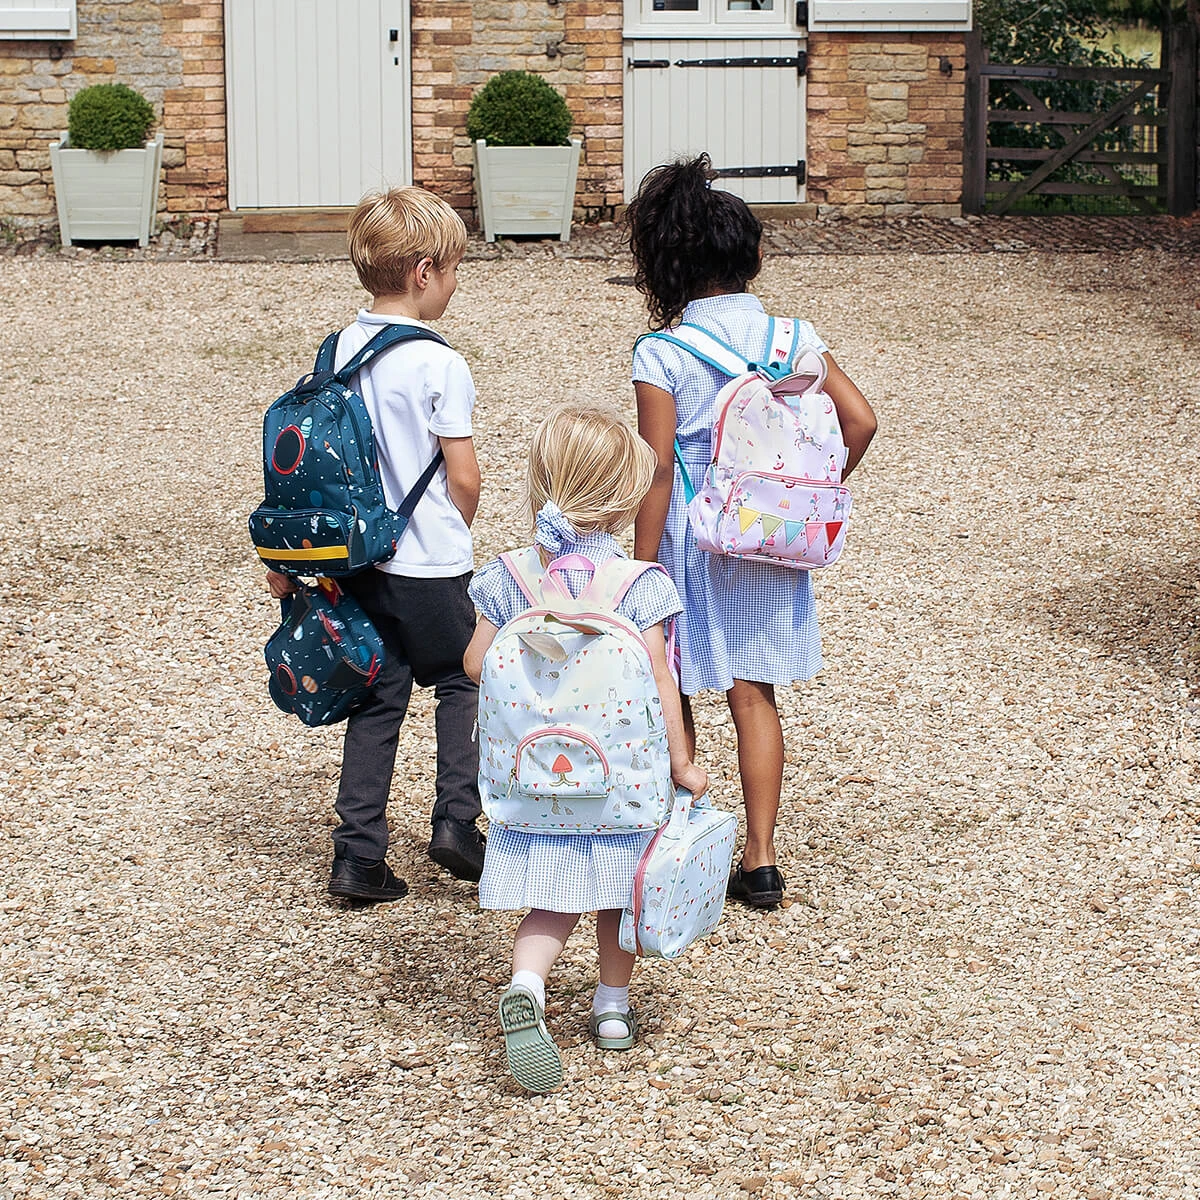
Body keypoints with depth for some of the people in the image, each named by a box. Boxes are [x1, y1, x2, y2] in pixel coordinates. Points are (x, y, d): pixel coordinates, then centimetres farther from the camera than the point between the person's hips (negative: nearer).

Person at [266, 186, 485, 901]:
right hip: (431, 569, -5)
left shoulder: (337, 352, 2)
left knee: (378, 701, 12)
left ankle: (358, 856, 10)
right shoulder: (439, 365, -16)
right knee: (461, 680, 16)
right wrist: (456, 534, 7)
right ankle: (457, 819, 7)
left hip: (359, 561, 5)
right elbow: (464, 478, -14)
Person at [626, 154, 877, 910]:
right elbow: (860, 420, -6)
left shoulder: (661, 355, -12)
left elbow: (657, 472, -14)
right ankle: (761, 860, 10)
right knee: (755, 697, 11)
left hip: (688, 541, -3)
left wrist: (641, 573, -10)